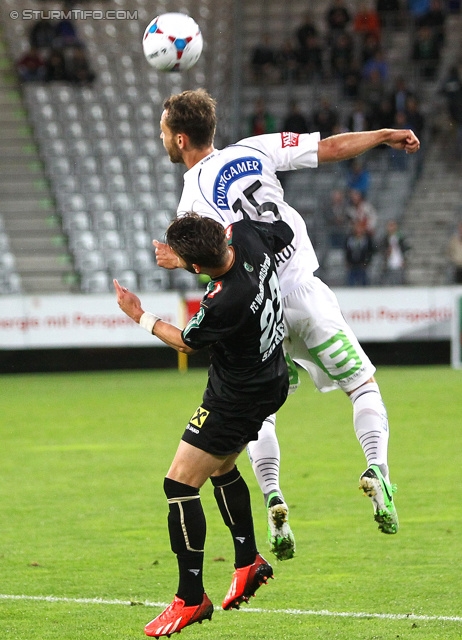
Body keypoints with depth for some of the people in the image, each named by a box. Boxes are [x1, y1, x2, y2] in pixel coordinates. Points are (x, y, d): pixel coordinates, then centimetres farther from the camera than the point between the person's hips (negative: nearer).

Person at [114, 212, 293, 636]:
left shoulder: (223, 304, -35)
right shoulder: (247, 235, -16)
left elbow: (186, 342, -12)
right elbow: (286, 233, 11)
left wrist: (140, 316, 3)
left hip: (237, 400, -10)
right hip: (269, 381, 10)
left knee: (181, 484, -5)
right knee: (220, 466, 28)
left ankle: (191, 598, 0)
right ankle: (248, 562, 36)